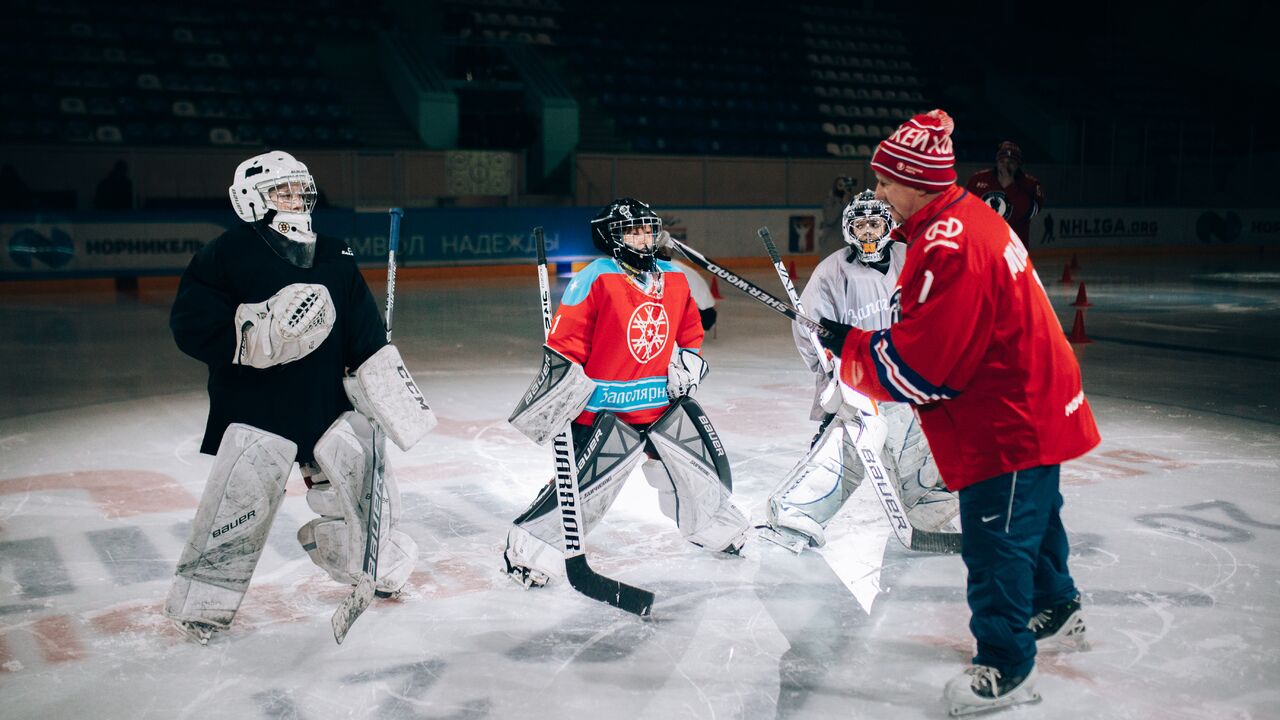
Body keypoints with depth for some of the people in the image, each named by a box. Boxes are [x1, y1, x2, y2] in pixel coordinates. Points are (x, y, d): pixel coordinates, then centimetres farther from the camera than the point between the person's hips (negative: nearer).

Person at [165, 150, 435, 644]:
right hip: (254, 406, -5)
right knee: (240, 504, -10)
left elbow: (367, 336, 9)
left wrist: (392, 397, 2)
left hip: (326, 401, 5)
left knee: (363, 476, 8)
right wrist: (253, 331, -25)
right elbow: (190, 324, -11)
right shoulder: (226, 255, -6)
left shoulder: (335, 258, 9)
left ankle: (376, 566, 33)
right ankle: (200, 604, 9)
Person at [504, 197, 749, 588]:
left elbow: (690, 328, 23)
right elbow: (564, 341, -15)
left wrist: (687, 361, 9)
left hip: (662, 401, 7)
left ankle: (718, 527, 38)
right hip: (604, 407, -7)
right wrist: (562, 391, -18)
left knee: (702, 461, 13)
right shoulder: (595, 280, -14)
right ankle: (529, 549, 4)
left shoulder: (674, 279, 7)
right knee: (586, 483, -12)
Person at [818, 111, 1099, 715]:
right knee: (1031, 517, 27)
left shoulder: (950, 248, -28)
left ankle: (1006, 664, 14)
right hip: (1032, 404, 11)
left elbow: (914, 370, -26)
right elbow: (934, 333, 14)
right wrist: (859, 341, 4)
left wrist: (848, 345, -12)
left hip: (1008, 422, -11)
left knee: (995, 540, 0)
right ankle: (1055, 609, 48)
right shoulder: (965, 218, 6)